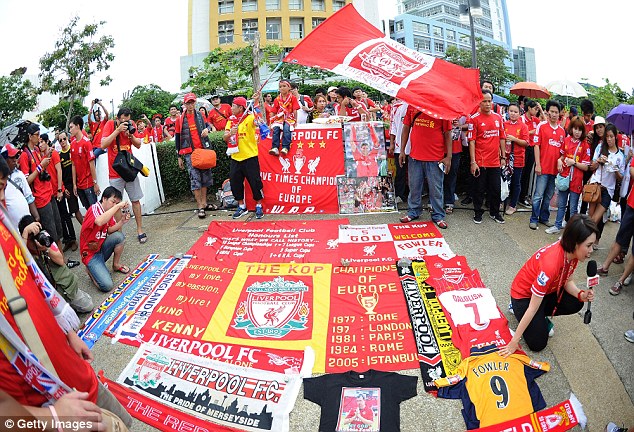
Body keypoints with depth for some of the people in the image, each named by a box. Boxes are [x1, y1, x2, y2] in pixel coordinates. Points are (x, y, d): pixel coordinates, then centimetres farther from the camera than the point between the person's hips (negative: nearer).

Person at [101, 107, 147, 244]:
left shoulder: (131, 124, 2)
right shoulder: (110, 124, -7)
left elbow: (138, 145, 5)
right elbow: (103, 145, -18)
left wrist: (130, 135, -14)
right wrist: (118, 130, -23)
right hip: (115, 172, -3)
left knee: (136, 200, 5)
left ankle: (140, 230, 13)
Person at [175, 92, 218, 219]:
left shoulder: (200, 115, 7)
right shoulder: (180, 119, -1)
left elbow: (208, 124, 22)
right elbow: (178, 138, 4)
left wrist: (207, 129, -5)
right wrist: (179, 157, 3)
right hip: (189, 153, -4)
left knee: (205, 176, 9)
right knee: (195, 179, -7)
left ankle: (204, 203, 21)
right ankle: (200, 207, -4)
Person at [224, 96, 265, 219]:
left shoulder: (250, 118, -7)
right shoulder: (230, 121, 10)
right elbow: (225, 138, 2)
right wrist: (230, 133, -20)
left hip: (250, 157, -6)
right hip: (235, 158, 6)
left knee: (255, 182, -1)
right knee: (235, 183, 8)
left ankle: (259, 206, 16)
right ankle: (241, 207, 24)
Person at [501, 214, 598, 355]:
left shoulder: (572, 253, -17)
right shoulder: (551, 263, -39)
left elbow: (567, 281, 3)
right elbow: (533, 308, -32)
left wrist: (581, 294, -21)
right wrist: (514, 342, -26)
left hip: (548, 291, 8)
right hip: (524, 295, -8)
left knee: (575, 304, -15)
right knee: (537, 344, -12)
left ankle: (540, 317, 9)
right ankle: (518, 309, 12)